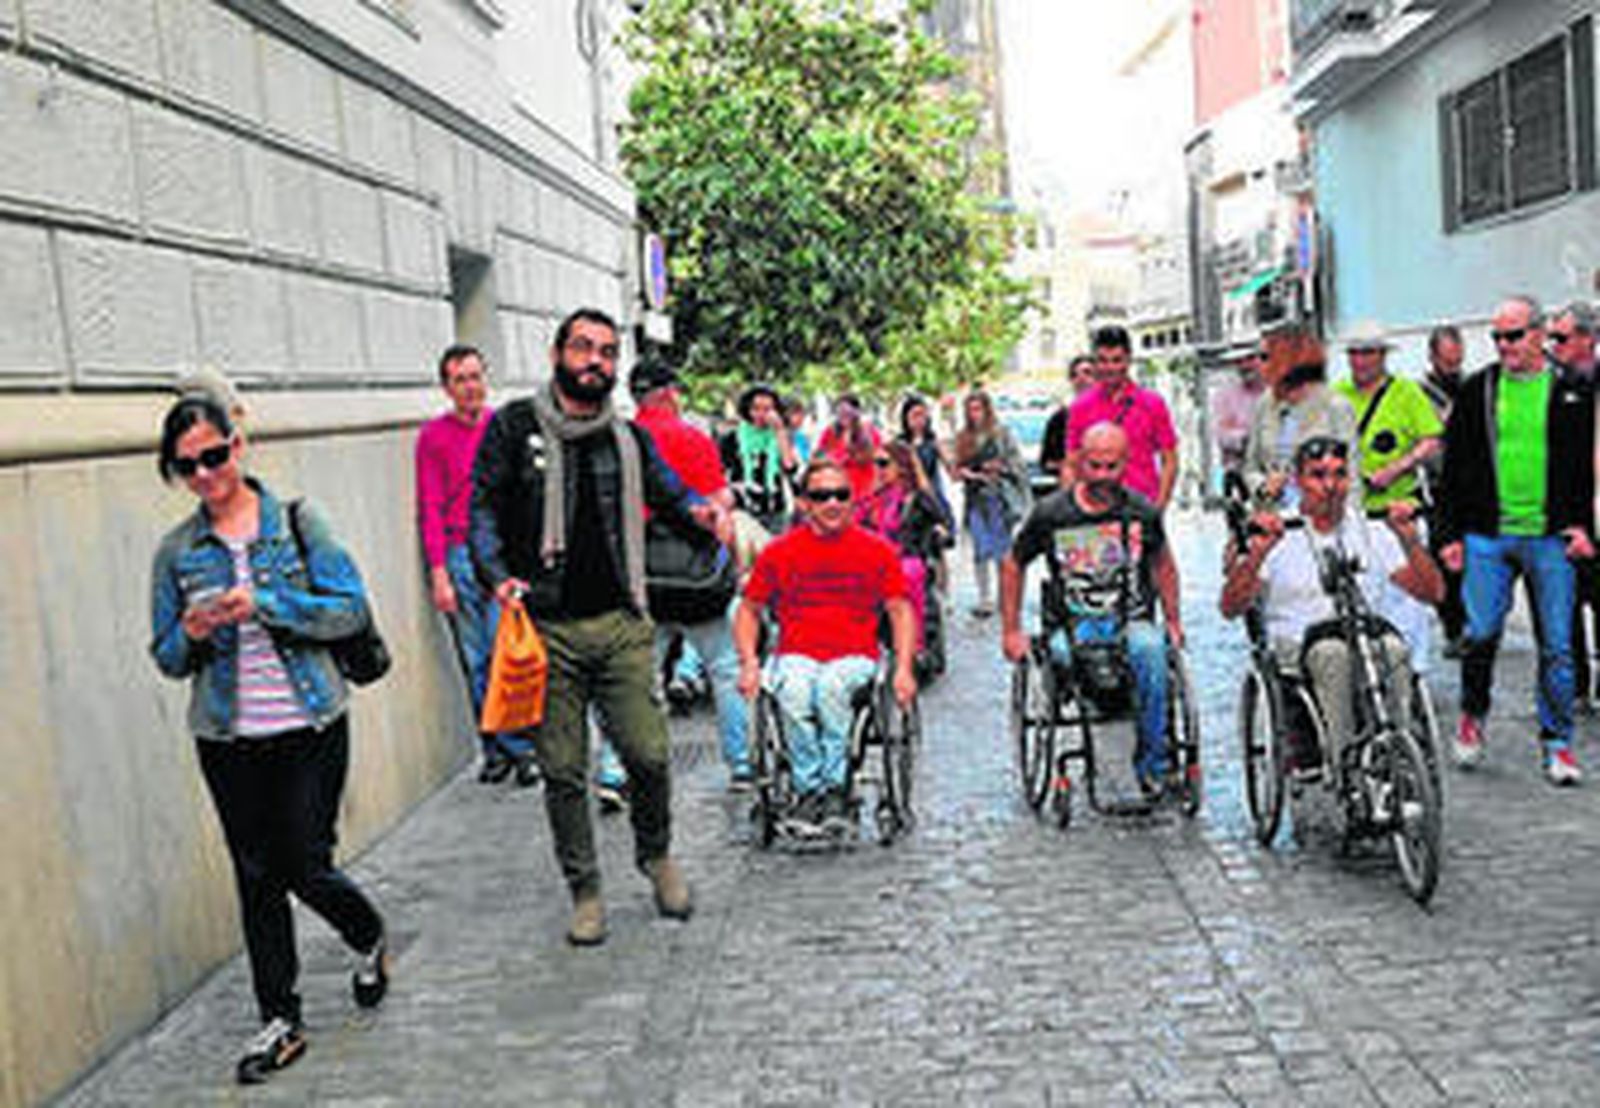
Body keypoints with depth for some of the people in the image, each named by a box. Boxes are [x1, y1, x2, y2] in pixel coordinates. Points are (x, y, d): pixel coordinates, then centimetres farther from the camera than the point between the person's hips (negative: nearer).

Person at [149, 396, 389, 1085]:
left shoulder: (298, 523, -2)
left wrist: (264, 604, -20)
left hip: (310, 726, -3)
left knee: (306, 868, -1)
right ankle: (280, 1021, 20)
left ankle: (370, 941, 32)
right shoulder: (176, 551, 5)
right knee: (256, 876, 7)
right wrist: (191, 634, -14)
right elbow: (168, 659, 9)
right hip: (229, 739, 3)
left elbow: (351, 609, -9)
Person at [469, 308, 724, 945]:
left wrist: (699, 510, -8)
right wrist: (498, 576, -15)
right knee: (563, 771, 4)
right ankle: (585, 891, 21)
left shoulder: (629, 438, 12)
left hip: (621, 625, 2)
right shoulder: (515, 427, 2)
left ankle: (656, 854, 26)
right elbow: (483, 507, 0)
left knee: (648, 754, -2)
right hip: (547, 629, -2)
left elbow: (669, 491, 16)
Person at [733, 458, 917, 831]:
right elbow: (749, 610, 14)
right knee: (794, 692, -35)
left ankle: (834, 786, -25)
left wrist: (903, 668, -3)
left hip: (854, 657, 0)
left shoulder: (877, 550, 8)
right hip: (796, 655, 1)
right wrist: (749, 664, -1)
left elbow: (900, 610, 11)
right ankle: (808, 790, -23)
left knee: (832, 687, -36)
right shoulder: (778, 552, 8)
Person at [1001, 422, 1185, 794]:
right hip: (1073, 624, -1)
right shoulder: (1050, 514, 1)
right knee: (1066, 651, -37)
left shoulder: (1142, 513, 5)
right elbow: (1012, 565, 12)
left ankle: (1152, 764, -24)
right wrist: (1011, 631, 8)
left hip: (1132, 621, 1)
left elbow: (1162, 564, 22)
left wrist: (1173, 621, 15)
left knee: (1149, 648, -35)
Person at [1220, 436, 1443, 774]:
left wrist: (1410, 539, -4)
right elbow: (1231, 608, -3)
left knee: (1394, 648, -33)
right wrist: (1257, 552, -17)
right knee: (1335, 651, -36)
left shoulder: (1373, 534, 19)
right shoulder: (1278, 538, 10)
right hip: (1300, 651, -2)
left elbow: (1432, 593, 11)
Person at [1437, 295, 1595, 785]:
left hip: (1550, 539, 0)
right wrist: (1451, 533, 5)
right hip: (1487, 536, 0)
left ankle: (1557, 744, 10)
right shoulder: (1476, 391, 8)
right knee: (1480, 634, -2)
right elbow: (1454, 466, 9)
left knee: (1556, 646, 1)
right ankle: (1472, 716, 23)